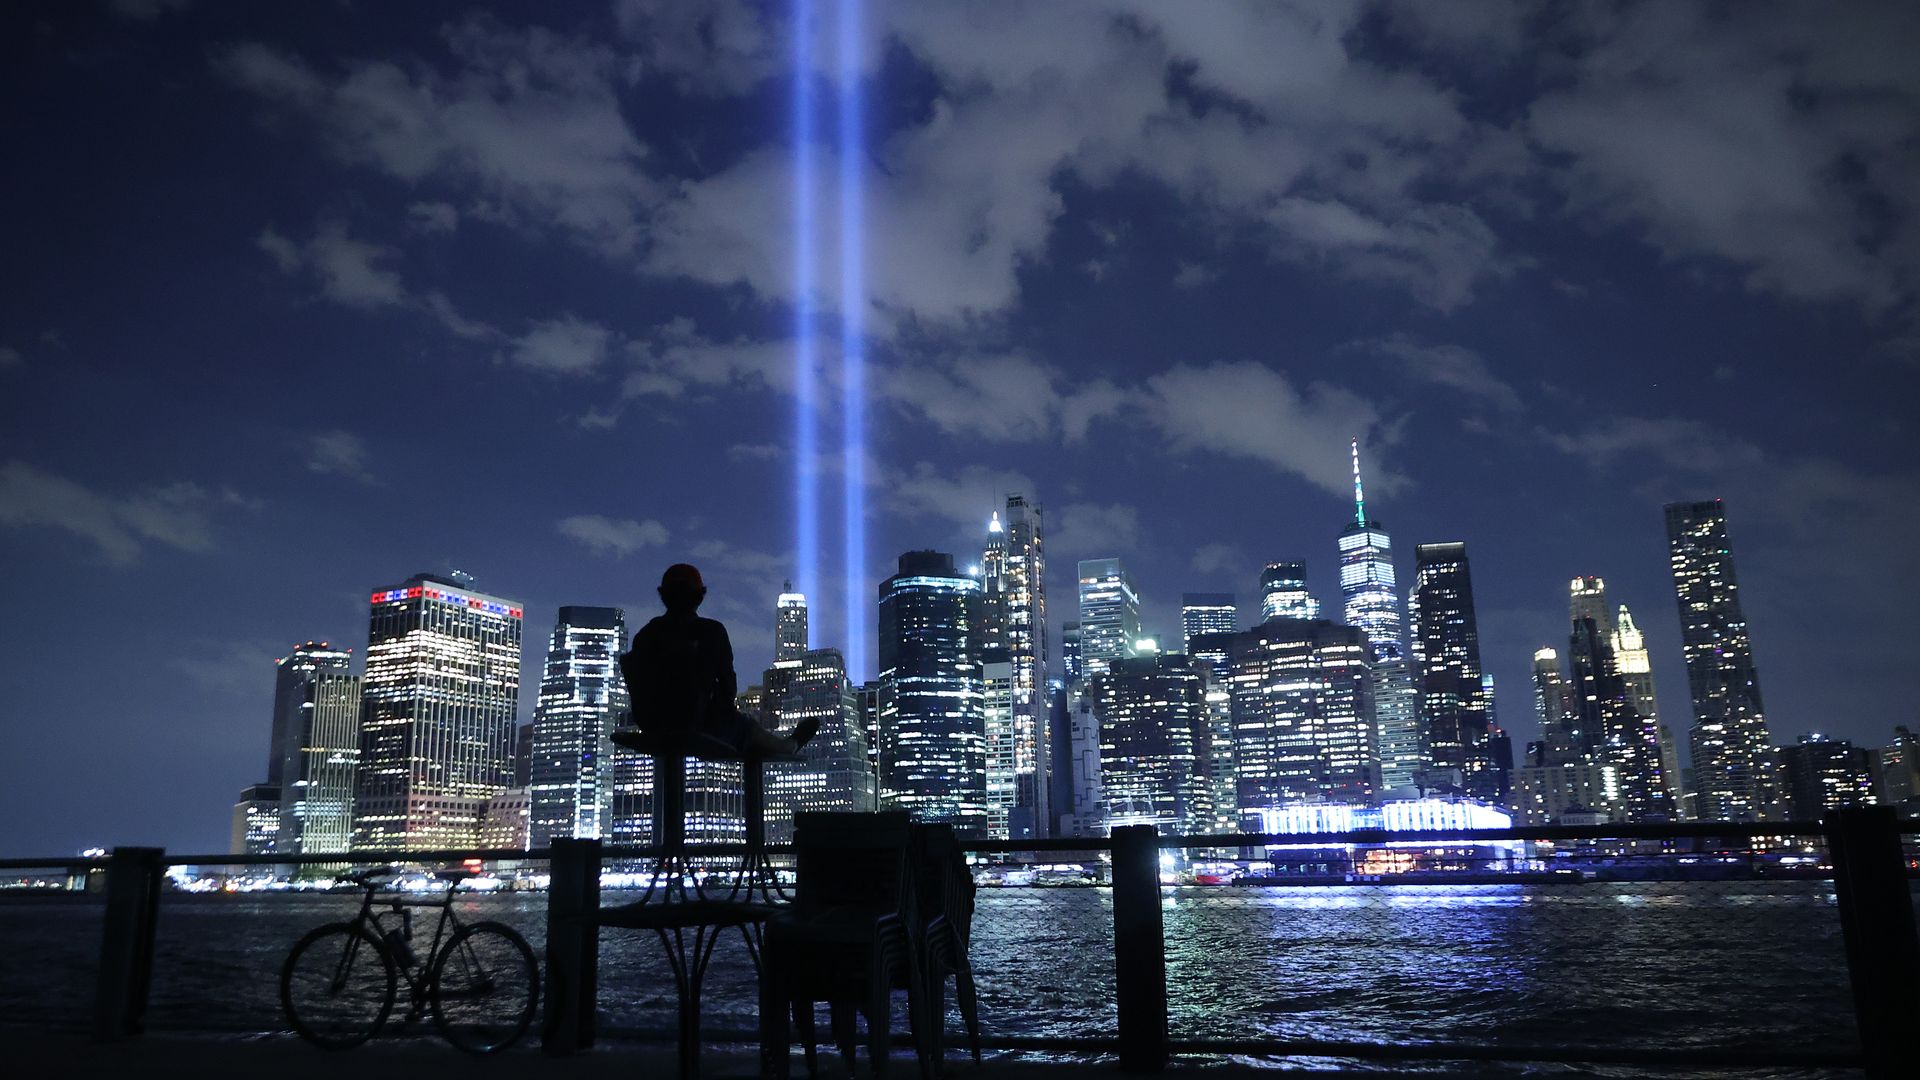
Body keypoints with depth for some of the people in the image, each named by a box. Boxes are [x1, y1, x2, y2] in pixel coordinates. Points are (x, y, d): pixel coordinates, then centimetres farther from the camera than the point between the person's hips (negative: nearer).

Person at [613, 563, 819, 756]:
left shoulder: (645, 634, -3)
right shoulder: (711, 631, -13)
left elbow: (641, 688, 5)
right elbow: (727, 681, -6)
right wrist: (724, 706, 14)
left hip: (652, 728, 5)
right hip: (698, 727, -5)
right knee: (746, 725, 25)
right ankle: (789, 745, 54)